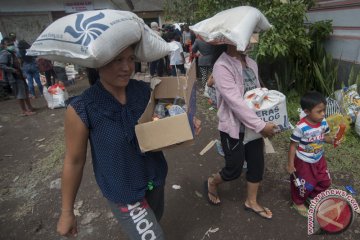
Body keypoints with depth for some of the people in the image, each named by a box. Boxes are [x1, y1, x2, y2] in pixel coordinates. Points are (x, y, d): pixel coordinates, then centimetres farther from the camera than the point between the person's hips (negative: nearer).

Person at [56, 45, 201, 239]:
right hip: (122, 191, -5)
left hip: (155, 178, 5)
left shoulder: (144, 90, -11)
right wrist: (67, 212, -3)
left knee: (155, 220, 29)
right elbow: (74, 161, -12)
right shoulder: (81, 109, -22)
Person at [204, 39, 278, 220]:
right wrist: (261, 126, -25)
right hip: (233, 127, -7)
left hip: (253, 124, 8)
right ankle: (212, 183, 38)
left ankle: (251, 202, 36)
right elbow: (235, 102, -26)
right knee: (234, 169, 5)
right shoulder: (222, 66, -20)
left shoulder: (251, 63, 6)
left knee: (257, 163, 14)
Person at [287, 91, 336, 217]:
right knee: (305, 185, 10)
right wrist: (290, 164, -17)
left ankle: (314, 196, 49)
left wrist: (332, 140, -15)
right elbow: (293, 145, -20)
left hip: (319, 160, 6)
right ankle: (298, 203, 39)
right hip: (304, 162, -6)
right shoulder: (301, 127, -29)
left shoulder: (323, 122, -11)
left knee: (325, 182, 20)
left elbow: (324, 136, 8)